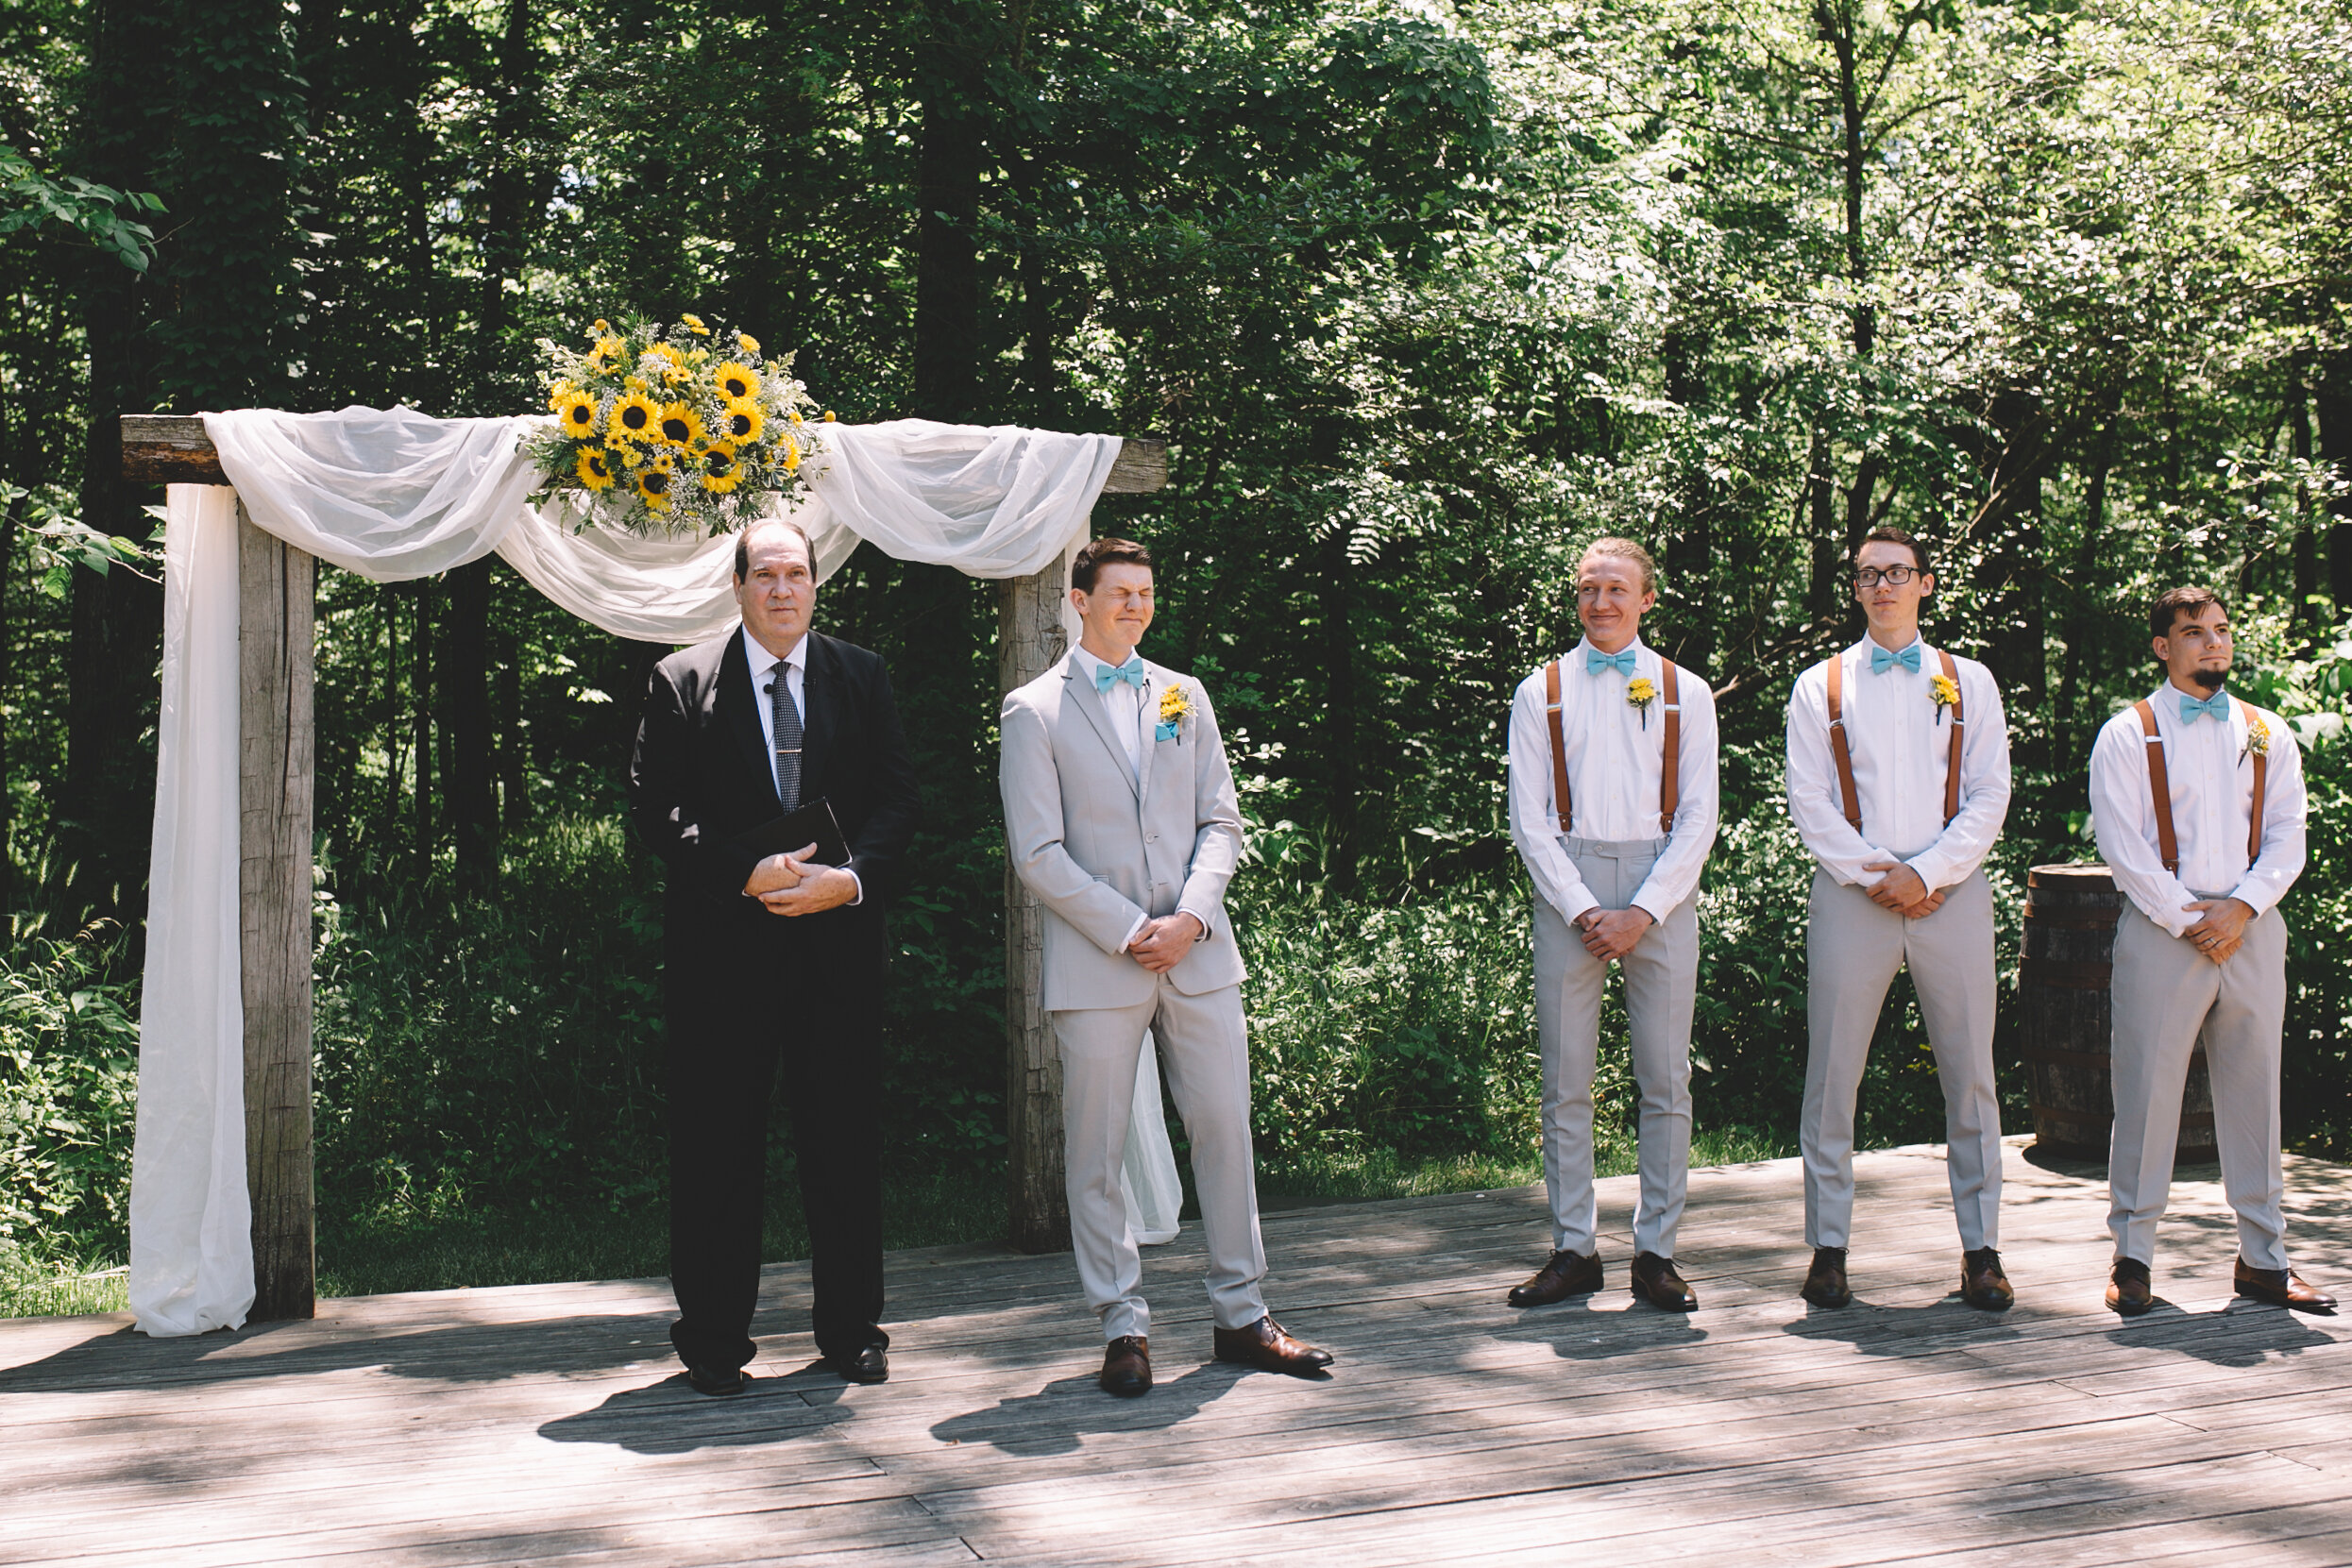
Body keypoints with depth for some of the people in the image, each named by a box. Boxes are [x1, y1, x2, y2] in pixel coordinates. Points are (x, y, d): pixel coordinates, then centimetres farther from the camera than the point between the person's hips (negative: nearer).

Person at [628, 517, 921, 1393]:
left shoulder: (861, 678, 11)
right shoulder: (681, 683, 4)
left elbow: (898, 796, 5)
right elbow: (655, 807, -3)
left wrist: (851, 878, -12)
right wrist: (746, 875, -16)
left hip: (840, 937, 2)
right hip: (723, 947, -2)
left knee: (845, 1138, 7)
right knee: (716, 1145, 2)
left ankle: (850, 1330, 18)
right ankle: (713, 1337, 14)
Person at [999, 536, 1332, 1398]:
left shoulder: (1183, 697, 14)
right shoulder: (1034, 710, 0)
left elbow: (1220, 822, 10)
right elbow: (1038, 853, -6)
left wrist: (1191, 916, -6)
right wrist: (1129, 932, -12)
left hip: (1198, 954, 4)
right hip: (1095, 964, -4)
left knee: (1225, 1130, 6)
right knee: (1096, 1151, 1)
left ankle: (1241, 1315, 17)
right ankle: (1124, 1328, 11)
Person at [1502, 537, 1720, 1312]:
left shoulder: (1685, 693, 9)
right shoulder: (1541, 693, 8)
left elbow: (1697, 818, 3)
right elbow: (1529, 819, 2)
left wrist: (1643, 912, -9)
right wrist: (1582, 909, -9)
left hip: (1662, 893, 0)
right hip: (1567, 889, 0)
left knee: (1665, 1081, 1)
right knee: (1565, 1082, 1)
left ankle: (1656, 1253, 9)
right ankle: (1573, 1251, 10)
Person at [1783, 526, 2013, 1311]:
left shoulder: (1968, 682, 11)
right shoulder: (1821, 687, 9)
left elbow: (1990, 797, 4)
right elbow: (1809, 802, 1)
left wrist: (1926, 873, -9)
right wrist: (1873, 874, -9)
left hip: (1952, 893, 1)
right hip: (1851, 894, -1)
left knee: (1970, 1075, 2)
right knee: (1832, 1077, -1)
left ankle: (1981, 1250, 10)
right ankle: (1828, 1249, 7)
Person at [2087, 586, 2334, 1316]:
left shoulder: (2267, 733, 12)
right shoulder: (2127, 735, 1)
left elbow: (2286, 838, 6)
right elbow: (2122, 845, -6)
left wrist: (2240, 909, -9)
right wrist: (2187, 920, -11)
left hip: (2252, 929, 4)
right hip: (2160, 929, -3)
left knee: (2254, 1090, 7)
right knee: (2147, 1091, -3)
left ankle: (2263, 1256, 15)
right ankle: (2132, 1256, 6)